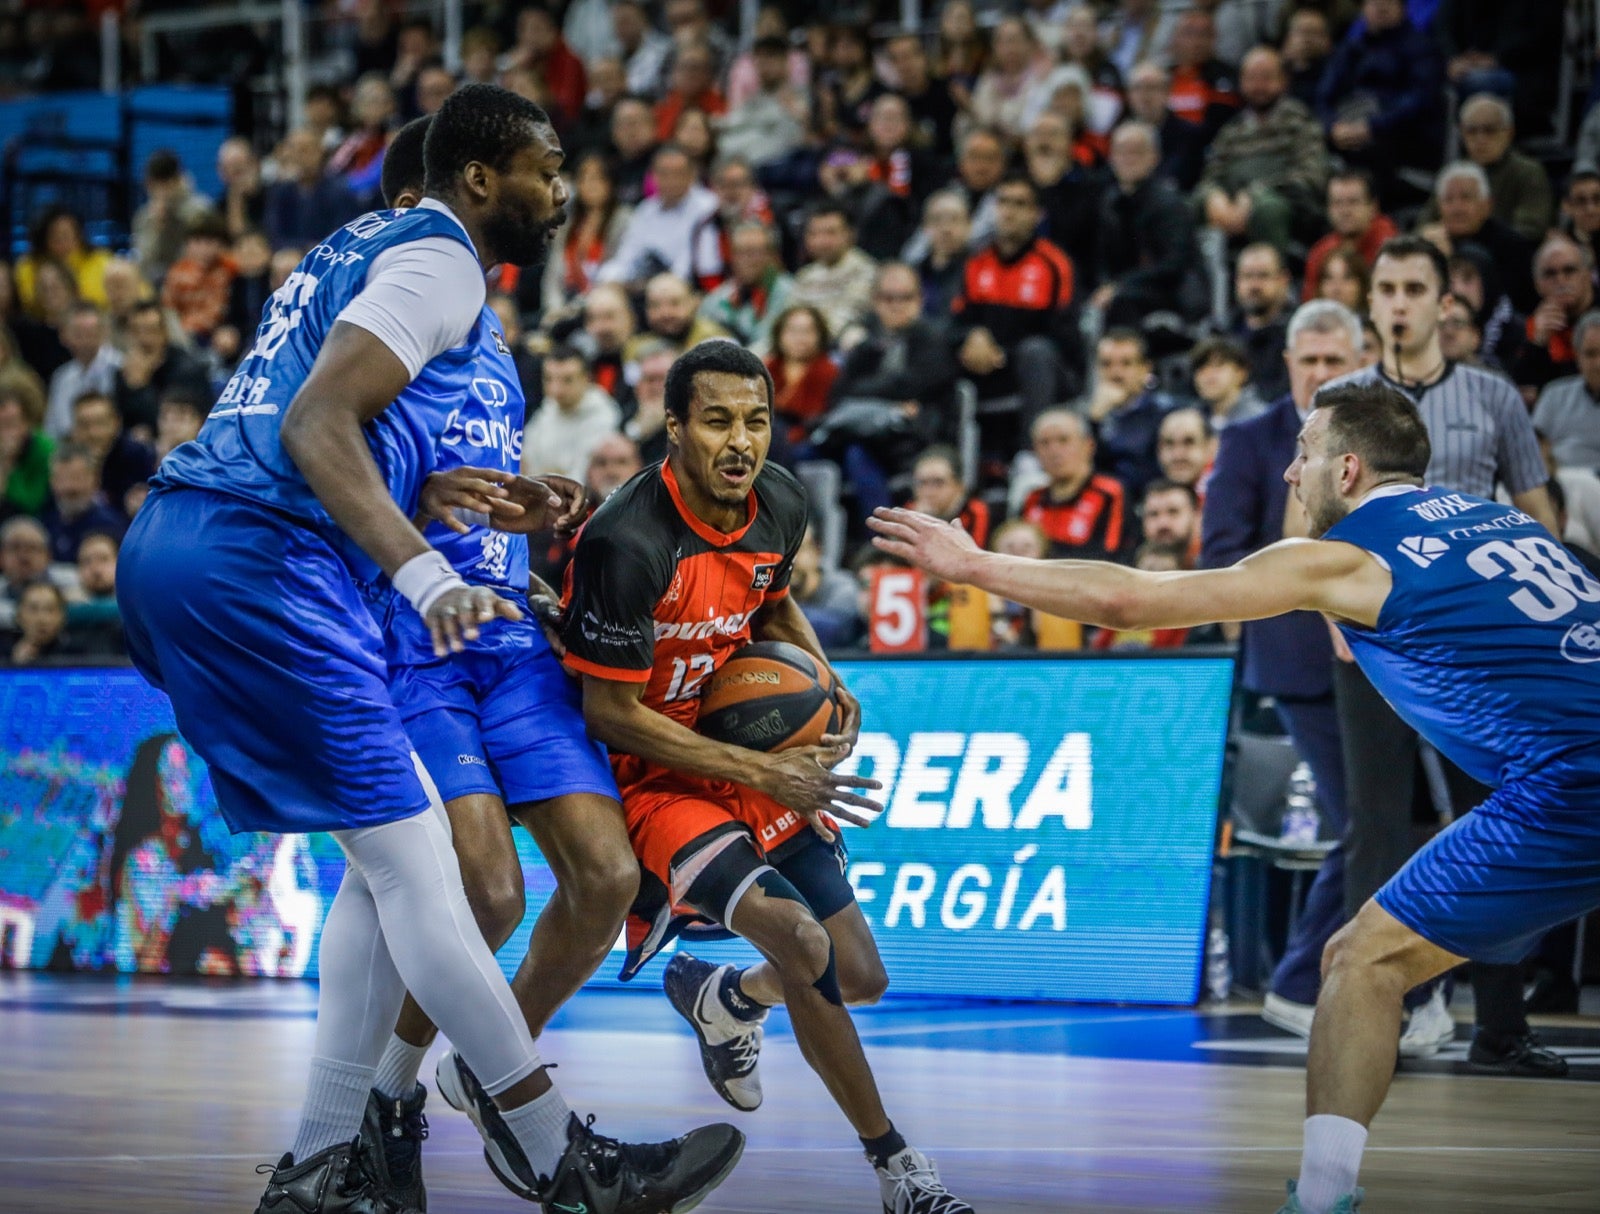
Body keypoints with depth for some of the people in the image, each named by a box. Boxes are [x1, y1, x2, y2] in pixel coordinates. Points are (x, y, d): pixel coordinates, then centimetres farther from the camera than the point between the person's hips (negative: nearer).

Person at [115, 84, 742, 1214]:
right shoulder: (440, 258, -6)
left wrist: (511, 502, 28)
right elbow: (318, 426, -19)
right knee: (411, 858, -7)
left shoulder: (366, 246, 25)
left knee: (391, 855, 12)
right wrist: (427, 577, -30)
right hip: (259, 560, -10)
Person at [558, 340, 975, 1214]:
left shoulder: (779, 503, -5)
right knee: (799, 938, -27)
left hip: (754, 754, 7)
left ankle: (726, 999, 41)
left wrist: (824, 682, -2)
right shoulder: (628, 544, -27)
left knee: (860, 978, 7)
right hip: (647, 773, -7)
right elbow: (610, 714, -21)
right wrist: (760, 773, -21)